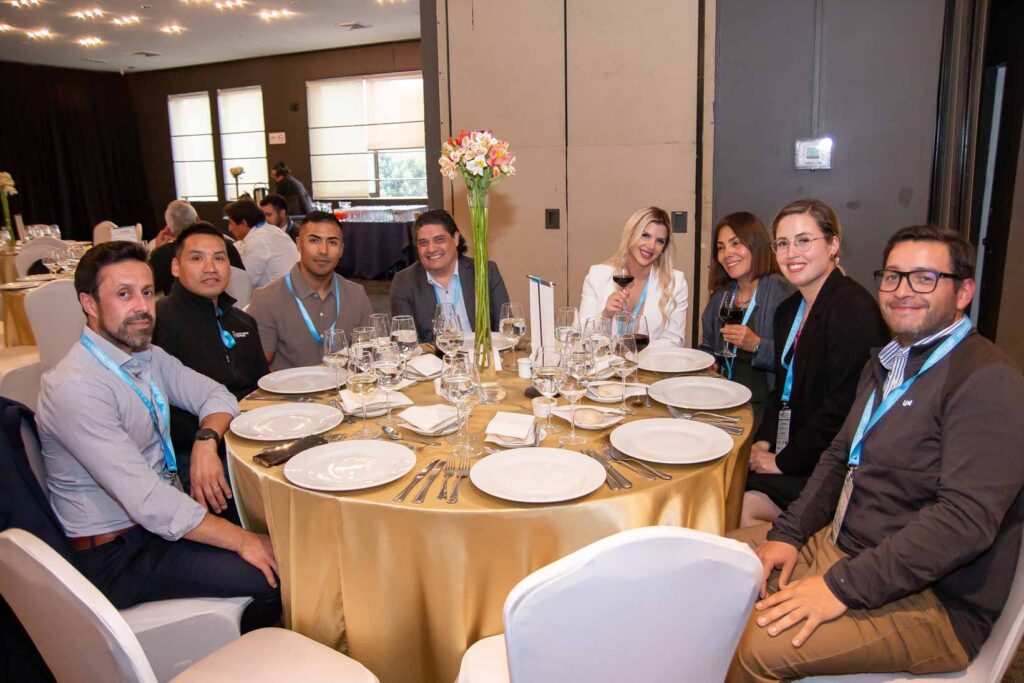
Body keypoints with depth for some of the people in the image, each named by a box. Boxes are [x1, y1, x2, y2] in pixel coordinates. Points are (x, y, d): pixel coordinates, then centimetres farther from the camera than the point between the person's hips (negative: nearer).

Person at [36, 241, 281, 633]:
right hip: (114, 555, -8)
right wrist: (243, 541, -23)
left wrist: (206, 440, -10)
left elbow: (217, 396, 13)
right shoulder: (75, 388, -23)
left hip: (163, 517, 8)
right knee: (273, 574, -22)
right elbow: (147, 501, -28)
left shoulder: (148, 358, 4)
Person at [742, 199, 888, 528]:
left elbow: (841, 412, -21)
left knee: (744, 506, -23)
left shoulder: (854, 310, -18)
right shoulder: (789, 310, 11)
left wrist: (784, 461, -14)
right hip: (792, 448, 8)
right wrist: (763, 443, 1)